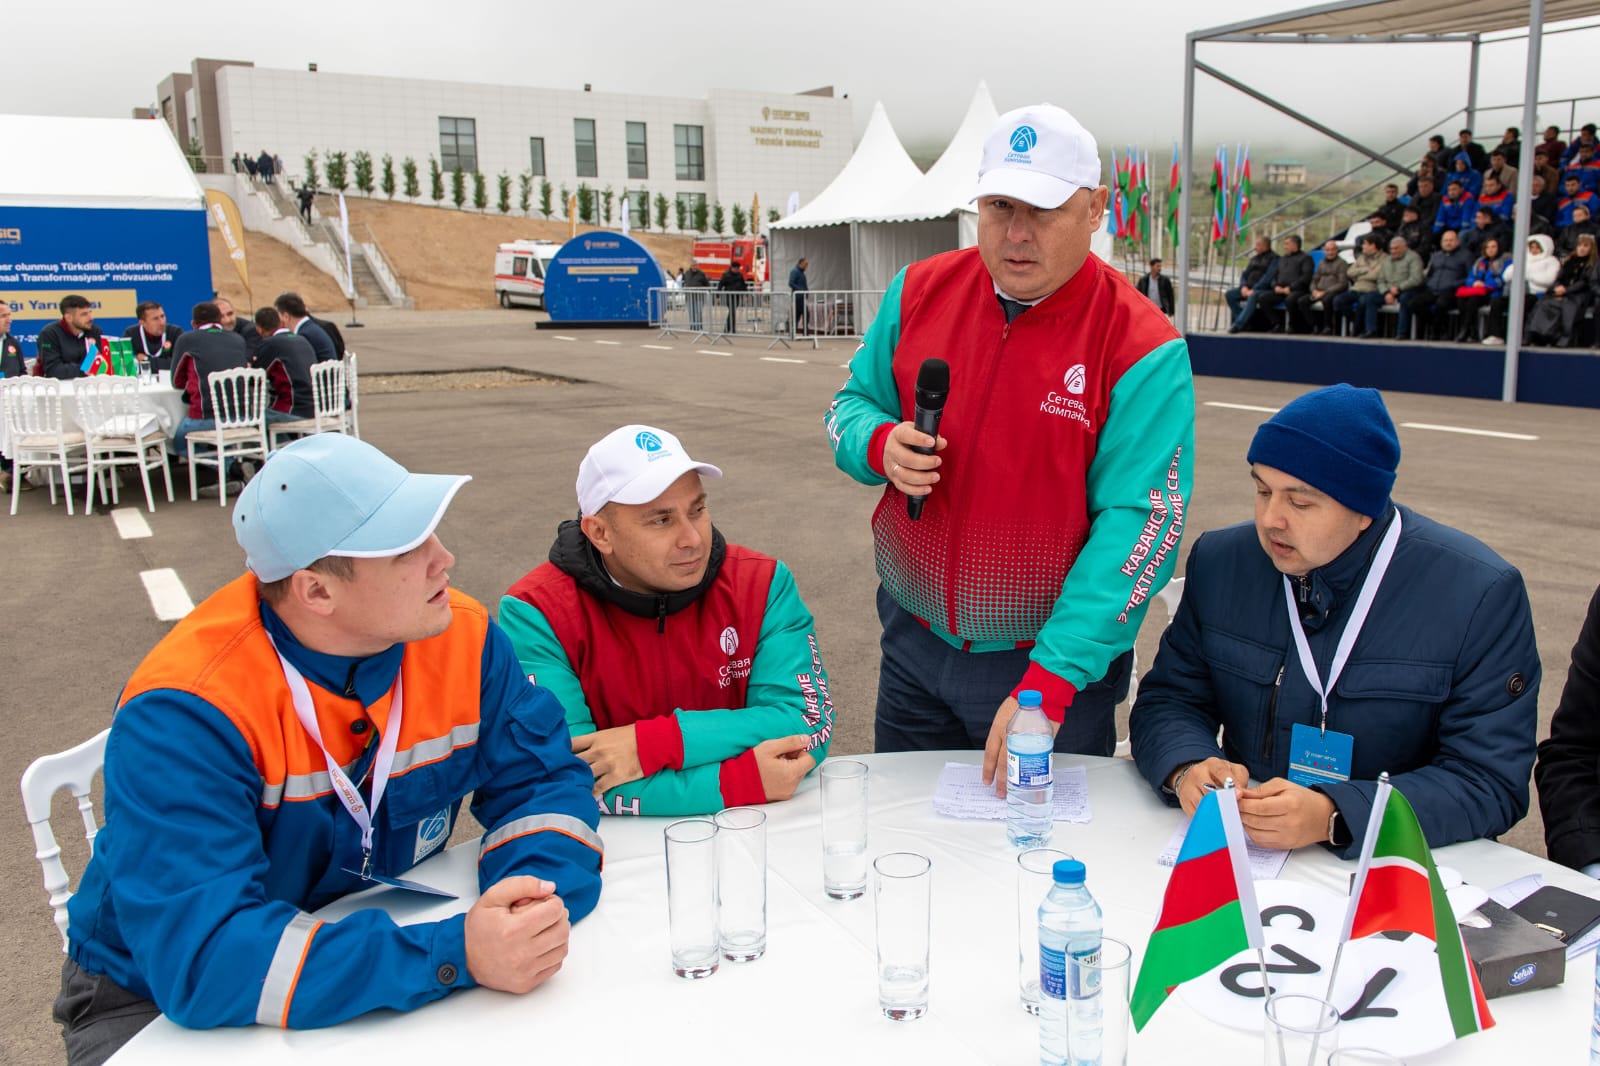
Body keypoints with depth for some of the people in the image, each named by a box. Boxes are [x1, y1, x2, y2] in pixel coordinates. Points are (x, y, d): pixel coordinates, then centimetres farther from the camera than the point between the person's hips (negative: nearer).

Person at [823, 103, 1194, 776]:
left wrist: (1049, 682, -28)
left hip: (1058, 661, -4)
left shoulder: (1141, 348, -17)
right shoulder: (920, 291, -3)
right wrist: (880, 446, -17)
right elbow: (852, 402, 9)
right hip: (915, 639, 4)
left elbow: (1139, 522, -21)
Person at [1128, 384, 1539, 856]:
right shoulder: (1220, 561, 1)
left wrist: (1331, 817, -28)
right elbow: (1168, 698, 5)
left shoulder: (1480, 592, -11)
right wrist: (1188, 768, -19)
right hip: (1237, 850, 5)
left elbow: (1490, 783, -13)